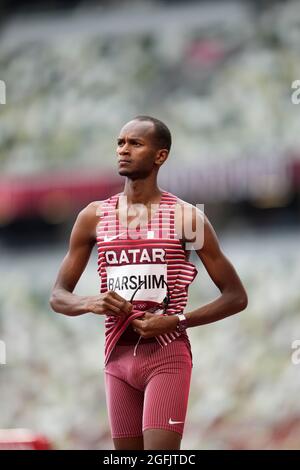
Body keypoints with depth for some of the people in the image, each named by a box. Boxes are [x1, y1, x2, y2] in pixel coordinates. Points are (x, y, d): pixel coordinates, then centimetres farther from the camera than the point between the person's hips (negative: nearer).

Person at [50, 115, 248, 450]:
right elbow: (58, 297, 11)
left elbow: (236, 297, 0)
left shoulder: (187, 218, -3)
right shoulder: (94, 217, 7)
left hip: (167, 357, -4)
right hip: (118, 359, 4)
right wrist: (90, 303, -12)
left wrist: (178, 320, -14)